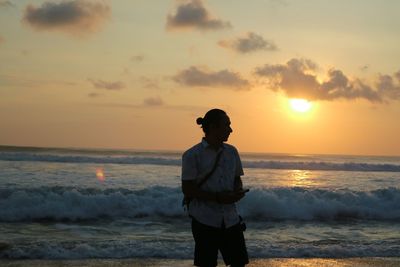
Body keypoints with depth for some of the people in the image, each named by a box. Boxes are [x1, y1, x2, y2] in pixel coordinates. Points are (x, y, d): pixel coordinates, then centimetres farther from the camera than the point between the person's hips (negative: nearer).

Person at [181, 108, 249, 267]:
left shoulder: (232, 152, 10)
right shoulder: (192, 155, -6)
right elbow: (187, 189, -10)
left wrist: (238, 192, -5)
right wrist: (218, 198, -20)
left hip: (231, 219, 5)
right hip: (205, 220, -5)